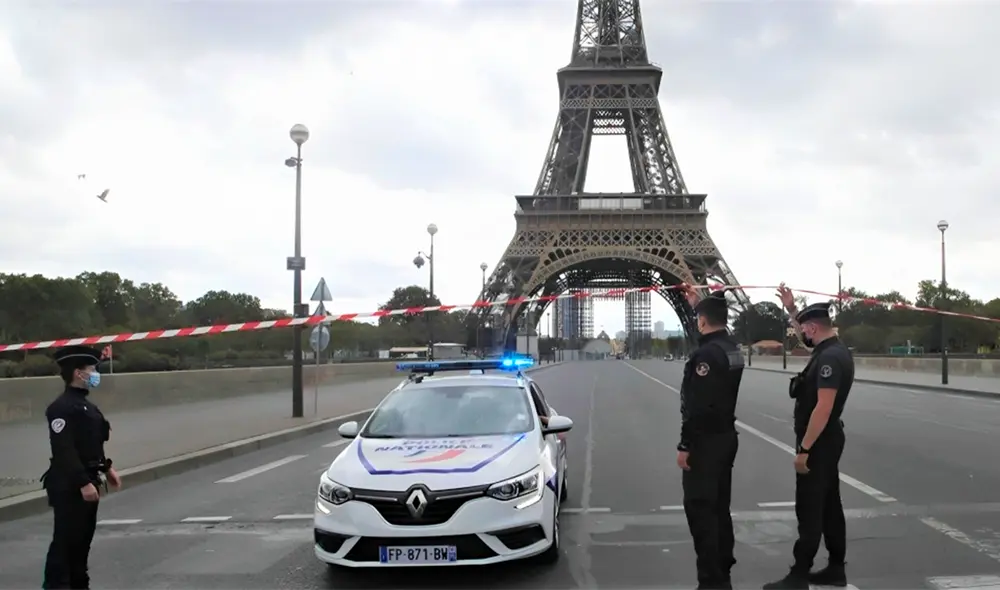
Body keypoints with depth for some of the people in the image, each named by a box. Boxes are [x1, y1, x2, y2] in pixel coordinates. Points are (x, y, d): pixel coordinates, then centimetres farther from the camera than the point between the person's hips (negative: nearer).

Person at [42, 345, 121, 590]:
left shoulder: (86, 404, 15)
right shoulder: (61, 407, -17)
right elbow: (64, 451, -23)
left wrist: (106, 468, 16)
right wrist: (83, 483, -25)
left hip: (87, 481, 10)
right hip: (68, 486, -10)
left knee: (83, 537, 16)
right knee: (65, 539, -6)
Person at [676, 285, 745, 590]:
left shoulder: (706, 353, -21)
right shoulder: (732, 348, 8)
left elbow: (697, 406, -25)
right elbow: (714, 326, 34)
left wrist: (685, 445, -19)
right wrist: (698, 302, 41)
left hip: (705, 441, -10)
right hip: (726, 437, 10)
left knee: (700, 509, -5)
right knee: (719, 507, 15)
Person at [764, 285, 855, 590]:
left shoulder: (830, 358, -22)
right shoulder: (832, 349, 8)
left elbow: (823, 408, -27)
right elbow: (806, 336, 32)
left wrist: (803, 449, -24)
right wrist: (790, 308, 25)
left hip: (818, 442, -10)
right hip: (826, 440, 10)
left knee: (809, 509, -5)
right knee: (829, 504, 15)